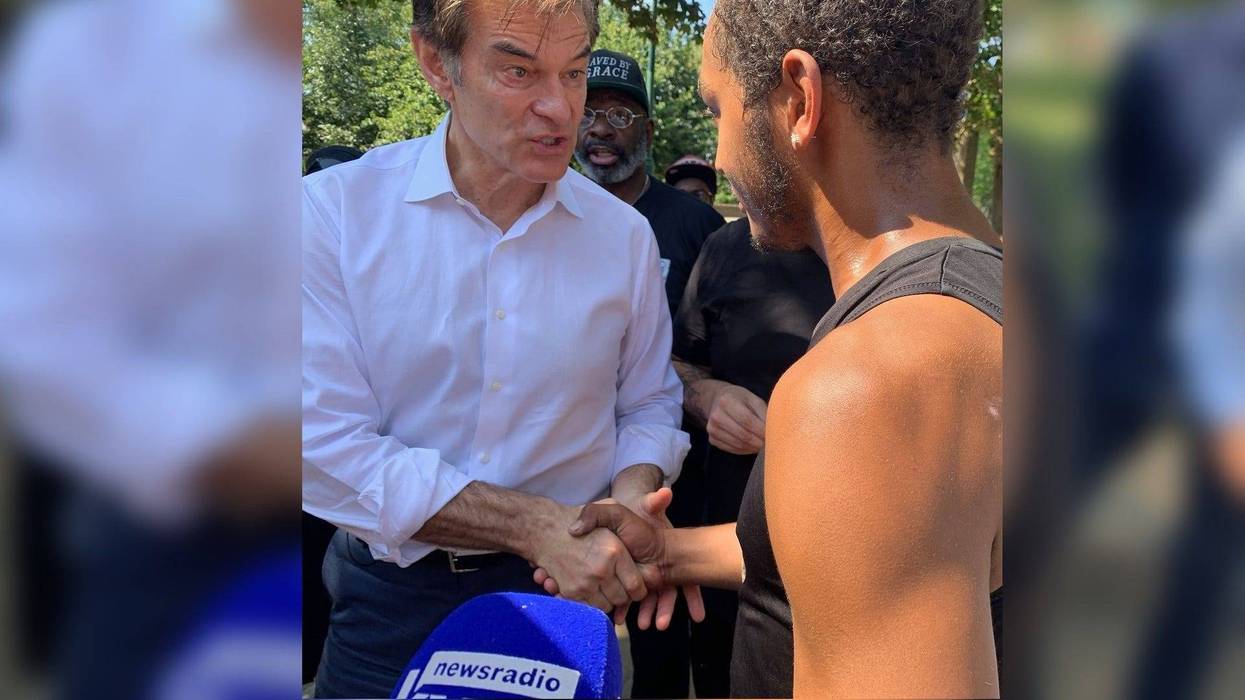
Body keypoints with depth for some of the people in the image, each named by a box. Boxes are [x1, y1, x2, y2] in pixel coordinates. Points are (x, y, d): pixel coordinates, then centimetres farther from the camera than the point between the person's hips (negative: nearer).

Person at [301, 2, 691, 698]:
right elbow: (329, 445, -18)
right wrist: (540, 525, -23)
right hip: (394, 606, -2)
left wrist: (632, 496, -15)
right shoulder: (334, 211, -13)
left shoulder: (625, 234, -3)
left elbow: (647, 405, 8)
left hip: (566, 595, 3)